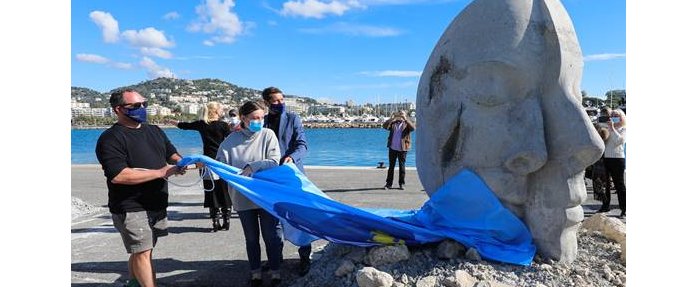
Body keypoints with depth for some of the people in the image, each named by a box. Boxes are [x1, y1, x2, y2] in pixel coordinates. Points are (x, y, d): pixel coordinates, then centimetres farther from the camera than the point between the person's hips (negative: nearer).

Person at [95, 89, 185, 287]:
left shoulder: (154, 131, 11)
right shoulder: (110, 138, -13)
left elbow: (171, 153, 20)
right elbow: (118, 175, -25)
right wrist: (160, 173, -22)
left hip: (157, 205, 7)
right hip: (131, 208, -7)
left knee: (141, 251, 18)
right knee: (142, 253, -5)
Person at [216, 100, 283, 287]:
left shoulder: (267, 135, -6)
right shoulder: (232, 139, -2)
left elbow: (274, 162, -13)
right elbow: (221, 164, -4)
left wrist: (253, 167, -24)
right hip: (243, 198, 2)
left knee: (272, 236, 6)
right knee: (251, 238, 16)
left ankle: (276, 271, 23)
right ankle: (255, 272, 32)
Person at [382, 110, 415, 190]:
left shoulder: (406, 124, 3)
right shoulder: (393, 123, 9)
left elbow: (413, 128, -18)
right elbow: (385, 126, -7)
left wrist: (405, 119, -24)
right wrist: (392, 118, -16)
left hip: (402, 149, -2)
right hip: (392, 148, 2)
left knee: (402, 166, 4)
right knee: (391, 166, 7)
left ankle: (401, 183, 14)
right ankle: (389, 183, 14)